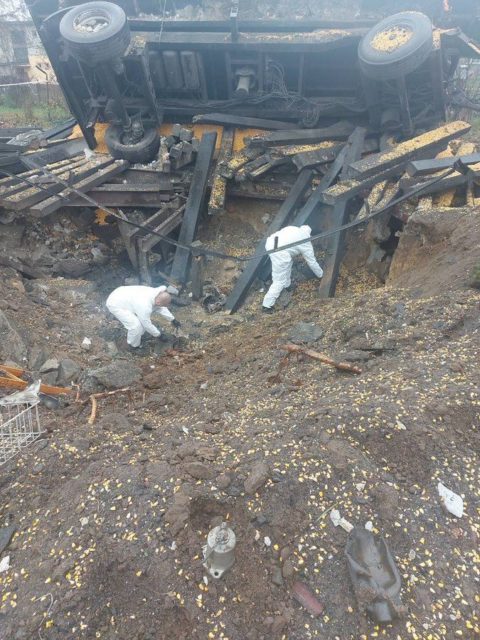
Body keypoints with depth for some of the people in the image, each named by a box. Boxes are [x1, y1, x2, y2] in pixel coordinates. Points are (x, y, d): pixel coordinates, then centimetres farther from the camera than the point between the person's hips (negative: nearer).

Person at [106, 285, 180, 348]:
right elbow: (147, 324, -19)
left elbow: (161, 307, 9)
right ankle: (134, 346, 11)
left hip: (123, 295, 9)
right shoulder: (145, 306, -35)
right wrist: (158, 335, -5)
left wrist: (172, 319, 13)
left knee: (142, 319, 13)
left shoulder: (155, 292, -12)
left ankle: (137, 337, 33)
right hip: (115, 303, -9)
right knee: (136, 326, -14)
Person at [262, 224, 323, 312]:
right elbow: (312, 262, 22)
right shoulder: (305, 242, 15)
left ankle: (286, 285, 44)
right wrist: (321, 275, 38)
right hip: (279, 251, -8)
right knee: (280, 281, 4)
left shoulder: (293, 229, 29)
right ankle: (267, 305, 9)